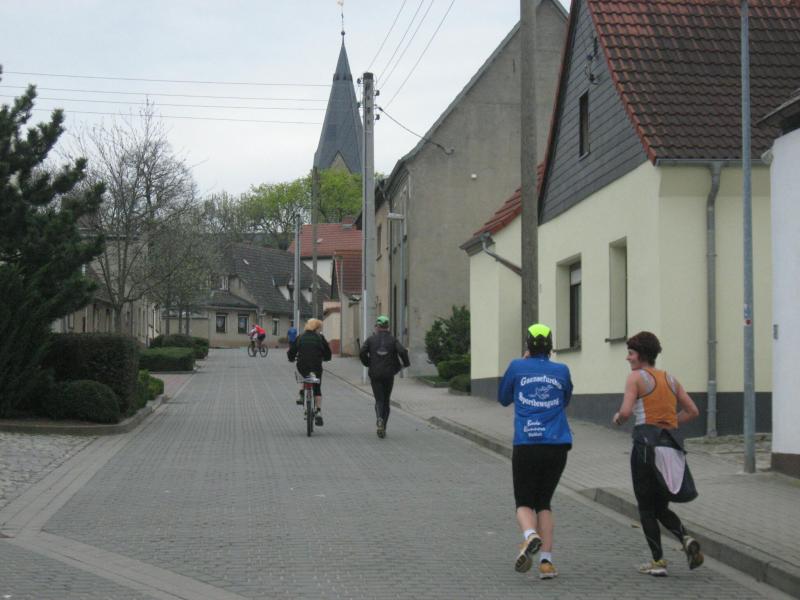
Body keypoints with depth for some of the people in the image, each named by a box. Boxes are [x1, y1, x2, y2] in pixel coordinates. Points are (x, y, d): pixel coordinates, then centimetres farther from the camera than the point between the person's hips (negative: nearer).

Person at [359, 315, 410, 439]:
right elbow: (402, 351, -12)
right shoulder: (392, 339, 2)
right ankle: (383, 428, 13)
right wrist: (406, 363, 5)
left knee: (379, 400, 2)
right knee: (386, 400, 13)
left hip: (375, 374, -1)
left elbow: (362, 353, -8)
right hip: (389, 374, 1)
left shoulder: (371, 339, 1)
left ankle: (379, 419, -28)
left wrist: (367, 363, 9)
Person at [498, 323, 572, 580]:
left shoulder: (517, 367, 2)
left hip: (526, 445, -2)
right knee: (544, 503, 14)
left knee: (524, 502, 7)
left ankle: (530, 535, -26)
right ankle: (546, 561, 3)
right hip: (557, 446, 2)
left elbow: (503, 398, 18)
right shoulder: (561, 371, 7)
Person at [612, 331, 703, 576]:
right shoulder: (670, 379, 15)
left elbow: (626, 412, -15)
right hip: (671, 443, 6)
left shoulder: (636, 377, -4)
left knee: (646, 508, 7)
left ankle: (658, 561, 2)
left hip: (646, 443, -6)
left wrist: (618, 418, 6)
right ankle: (687, 540, -11)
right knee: (661, 507, 16)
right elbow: (692, 411, 14)